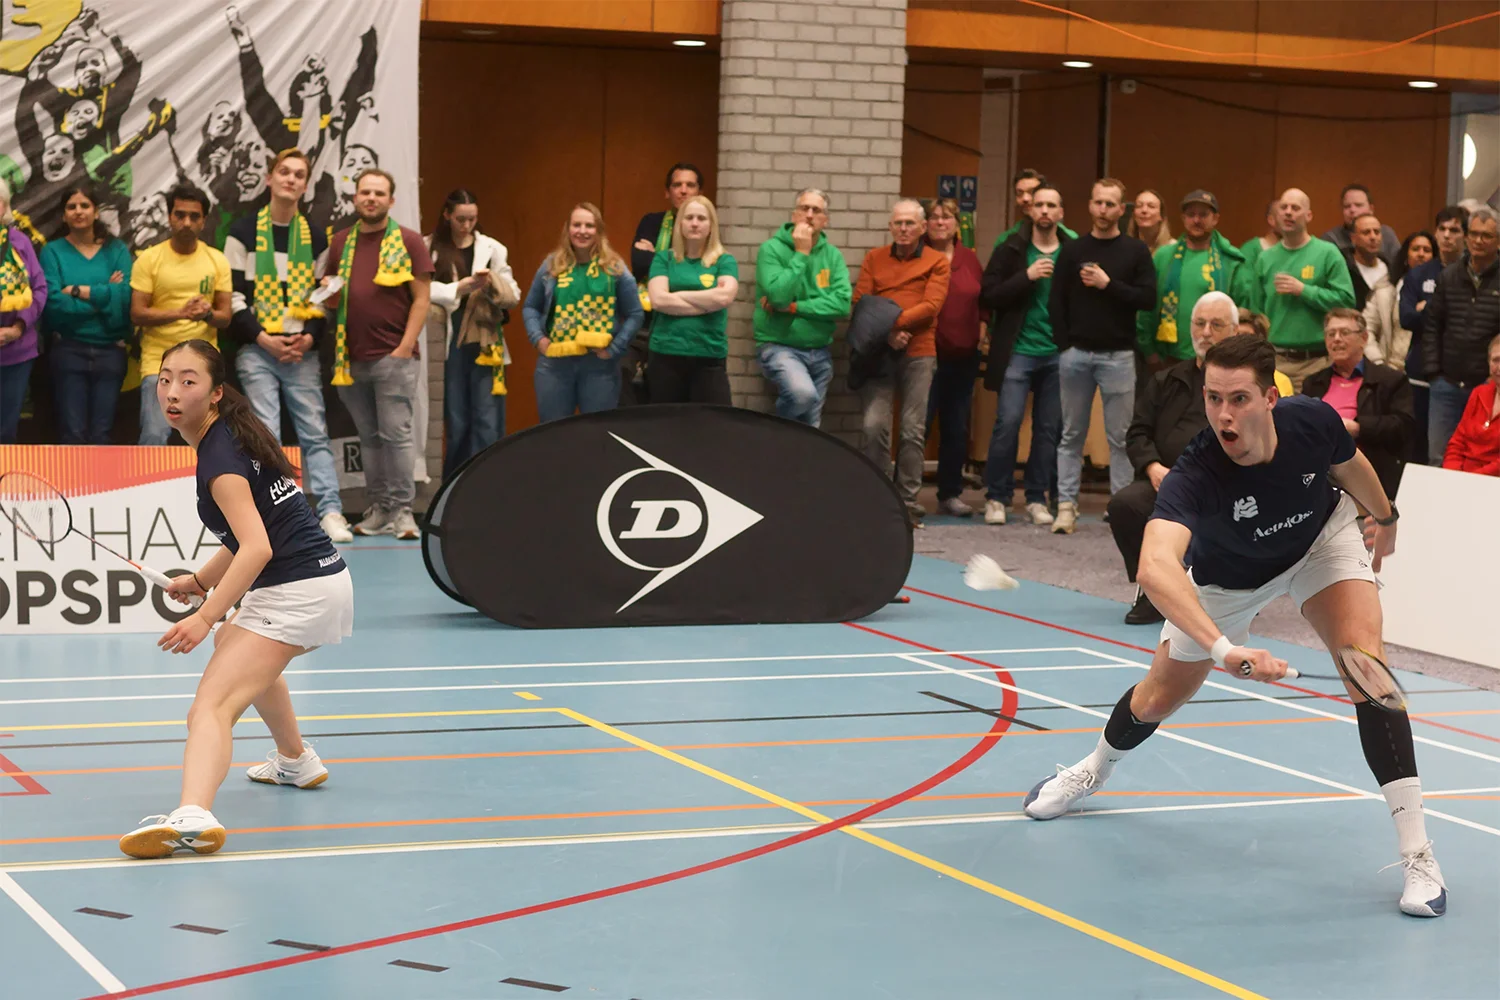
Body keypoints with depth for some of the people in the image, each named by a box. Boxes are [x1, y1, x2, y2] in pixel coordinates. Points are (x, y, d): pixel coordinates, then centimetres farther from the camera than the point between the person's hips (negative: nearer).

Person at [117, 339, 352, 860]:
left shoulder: (219, 455, -16)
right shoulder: (234, 435, 12)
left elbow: (257, 548, -27)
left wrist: (206, 617, -32)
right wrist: (202, 580, 18)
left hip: (293, 593, -10)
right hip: (322, 580, 10)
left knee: (212, 706, -24)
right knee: (233, 646, 40)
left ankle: (193, 816, -50)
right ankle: (295, 760, 55)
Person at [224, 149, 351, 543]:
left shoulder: (315, 237, 13)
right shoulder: (243, 232, 4)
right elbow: (232, 295, -1)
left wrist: (310, 337, -5)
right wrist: (262, 338, -11)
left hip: (303, 351, 2)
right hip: (256, 349, -2)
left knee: (315, 433, -1)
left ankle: (330, 511, -3)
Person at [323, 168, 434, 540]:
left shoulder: (408, 242, 1)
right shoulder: (340, 242, 13)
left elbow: (422, 299, -2)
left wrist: (406, 346, -10)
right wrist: (330, 293, -3)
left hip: (394, 357, -4)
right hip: (352, 358, 4)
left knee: (396, 433, -7)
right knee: (369, 437, 8)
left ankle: (402, 510, -4)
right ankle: (377, 509, 12)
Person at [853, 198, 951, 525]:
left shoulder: (937, 262, 6)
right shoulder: (874, 258, 12)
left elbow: (931, 305, -7)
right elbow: (861, 302, 3)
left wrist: (892, 321, -17)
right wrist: (887, 335, -12)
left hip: (919, 354, -1)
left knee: (913, 430, -1)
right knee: (874, 425, -10)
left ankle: (907, 501, 7)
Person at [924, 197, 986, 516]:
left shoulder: (969, 259, 11)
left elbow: (983, 299, 18)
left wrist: (983, 326, 4)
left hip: (964, 356, 5)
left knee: (956, 428, 10)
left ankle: (950, 494, 19)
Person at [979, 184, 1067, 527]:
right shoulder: (1012, 250, 3)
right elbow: (988, 296, -4)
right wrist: (1026, 277, -15)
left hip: (1058, 354, 1)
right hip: (1018, 351, -1)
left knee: (1049, 429, 5)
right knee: (1007, 423, -5)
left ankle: (1038, 499, 13)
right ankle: (996, 498, 4)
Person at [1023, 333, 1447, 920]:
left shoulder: (1313, 422, -33)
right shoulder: (1193, 477, -44)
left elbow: (1350, 465, -5)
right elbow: (1155, 568, -63)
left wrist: (1384, 517, 14)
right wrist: (1223, 649, -77)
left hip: (1321, 536, 1)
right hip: (1226, 577, -1)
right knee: (1159, 698, 12)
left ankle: (1416, 853, -19)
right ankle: (1094, 770, 50)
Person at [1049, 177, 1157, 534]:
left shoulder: (1136, 251, 3)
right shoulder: (1072, 250, 7)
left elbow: (1148, 298, -6)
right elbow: (1057, 302, 5)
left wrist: (1108, 284, -13)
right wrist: (1064, 345, -4)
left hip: (1118, 356, -2)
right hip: (1076, 354, 2)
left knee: (1120, 437, 0)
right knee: (1072, 435, 5)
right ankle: (1066, 505, 7)